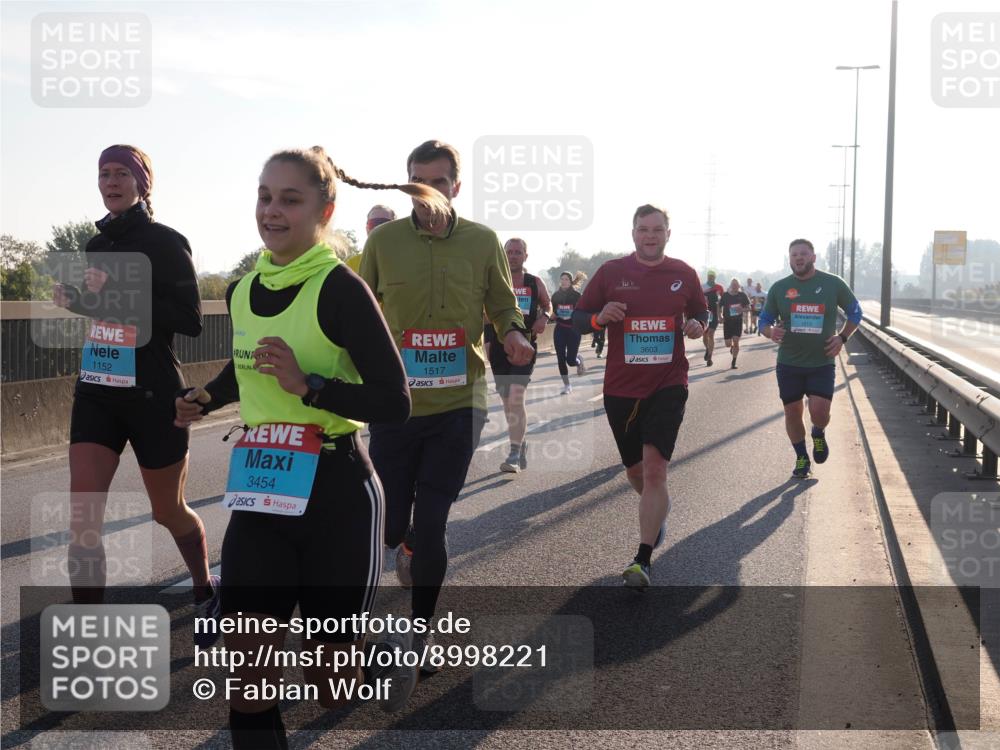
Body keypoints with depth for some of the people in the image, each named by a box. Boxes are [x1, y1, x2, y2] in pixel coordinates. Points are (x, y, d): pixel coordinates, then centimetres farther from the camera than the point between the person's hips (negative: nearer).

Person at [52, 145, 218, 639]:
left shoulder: (165, 242, -9)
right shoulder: (98, 244, 11)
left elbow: (189, 320, -17)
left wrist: (117, 295, -23)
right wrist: (77, 299, 4)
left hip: (152, 395, -5)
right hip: (96, 393, 5)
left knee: (168, 511, 11)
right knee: (82, 519, -7)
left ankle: (206, 592, 40)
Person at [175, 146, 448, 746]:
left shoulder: (340, 288, -14)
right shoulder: (242, 292, 6)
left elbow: (395, 404, -18)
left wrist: (307, 385, -25)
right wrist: (208, 399, 10)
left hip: (336, 495, -5)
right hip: (260, 495, 5)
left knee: (331, 688, 9)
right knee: (248, 678, -2)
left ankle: (391, 654, 42)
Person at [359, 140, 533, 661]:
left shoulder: (483, 242, -1)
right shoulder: (383, 240, -3)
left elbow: (503, 307, 9)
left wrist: (514, 334, -12)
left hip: (458, 404, 0)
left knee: (432, 527, 2)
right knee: (390, 524, 5)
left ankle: (421, 633, 22)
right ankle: (406, 544, 45)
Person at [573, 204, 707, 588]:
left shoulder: (684, 274, 4)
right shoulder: (611, 272, 1)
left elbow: (700, 312, 18)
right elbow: (578, 318, 4)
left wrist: (698, 325, -6)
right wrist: (599, 317, -19)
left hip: (668, 385, -1)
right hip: (620, 387, 2)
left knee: (654, 468, -15)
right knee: (635, 471, 15)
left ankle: (643, 559, -12)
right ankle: (658, 509, 49)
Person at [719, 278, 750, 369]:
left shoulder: (742, 295, -2)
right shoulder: (725, 295, -3)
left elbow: (748, 307, 6)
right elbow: (719, 307, 6)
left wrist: (742, 310, -16)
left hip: (738, 321, -1)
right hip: (727, 321, 1)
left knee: (736, 341, -11)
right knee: (728, 344, 2)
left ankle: (733, 363, -2)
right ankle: (732, 347, 42)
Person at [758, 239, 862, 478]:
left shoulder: (833, 284, -1)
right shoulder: (779, 288, 1)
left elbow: (854, 312, 11)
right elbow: (764, 321, 7)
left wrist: (842, 337, -4)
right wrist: (771, 332, -17)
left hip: (822, 362, -1)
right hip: (789, 362, 2)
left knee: (819, 411, -14)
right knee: (792, 412, 7)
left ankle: (819, 434, 22)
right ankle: (801, 457, 28)